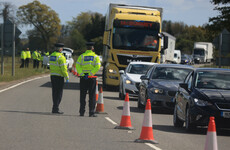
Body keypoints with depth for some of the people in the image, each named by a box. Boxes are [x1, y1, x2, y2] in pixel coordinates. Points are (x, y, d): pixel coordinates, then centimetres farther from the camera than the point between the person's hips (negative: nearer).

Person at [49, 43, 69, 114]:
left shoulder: (51, 55, 9)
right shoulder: (61, 57, -16)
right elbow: (63, 68, -18)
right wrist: (67, 77, -12)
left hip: (52, 75, 8)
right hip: (59, 76, -8)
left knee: (54, 92, 14)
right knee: (59, 92, -3)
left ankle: (55, 108, 19)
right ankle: (56, 108, -6)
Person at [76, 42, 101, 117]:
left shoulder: (81, 56, 5)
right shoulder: (96, 56, 2)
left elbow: (77, 65, -8)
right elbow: (97, 67, -11)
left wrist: (82, 74, -14)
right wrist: (90, 74, -14)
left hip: (83, 77, 1)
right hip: (92, 77, -1)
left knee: (82, 95, 8)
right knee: (92, 95, 3)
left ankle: (82, 112, 6)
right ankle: (91, 112, -1)